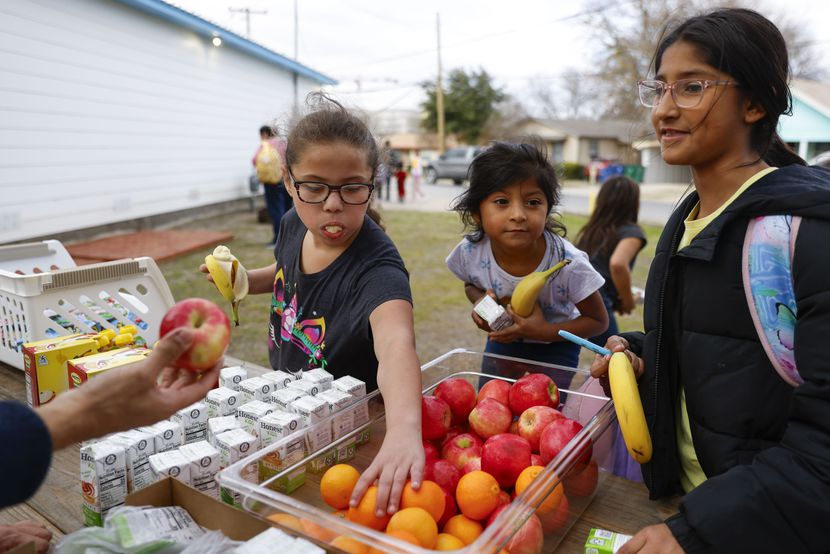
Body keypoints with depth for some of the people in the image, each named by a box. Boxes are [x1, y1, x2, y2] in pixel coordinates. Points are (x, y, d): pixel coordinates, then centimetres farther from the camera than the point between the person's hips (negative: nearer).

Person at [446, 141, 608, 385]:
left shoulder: (568, 263, -33)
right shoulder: (469, 252, -26)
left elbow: (599, 322, -16)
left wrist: (544, 331, -31)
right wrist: (480, 303, -23)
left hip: (554, 345, -2)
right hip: (502, 338, 3)